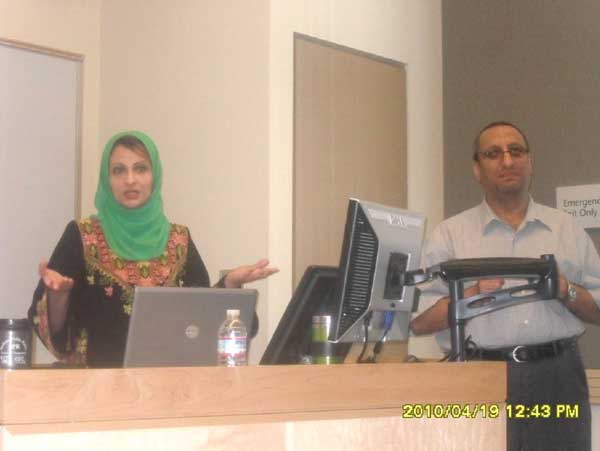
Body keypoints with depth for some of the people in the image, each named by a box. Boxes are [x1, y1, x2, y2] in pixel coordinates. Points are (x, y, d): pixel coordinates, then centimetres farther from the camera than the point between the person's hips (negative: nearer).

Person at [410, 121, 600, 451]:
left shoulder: (566, 228, 13)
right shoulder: (450, 234, 7)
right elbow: (418, 320, 0)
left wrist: (567, 292, -6)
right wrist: (473, 295, -13)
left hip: (558, 377, 2)